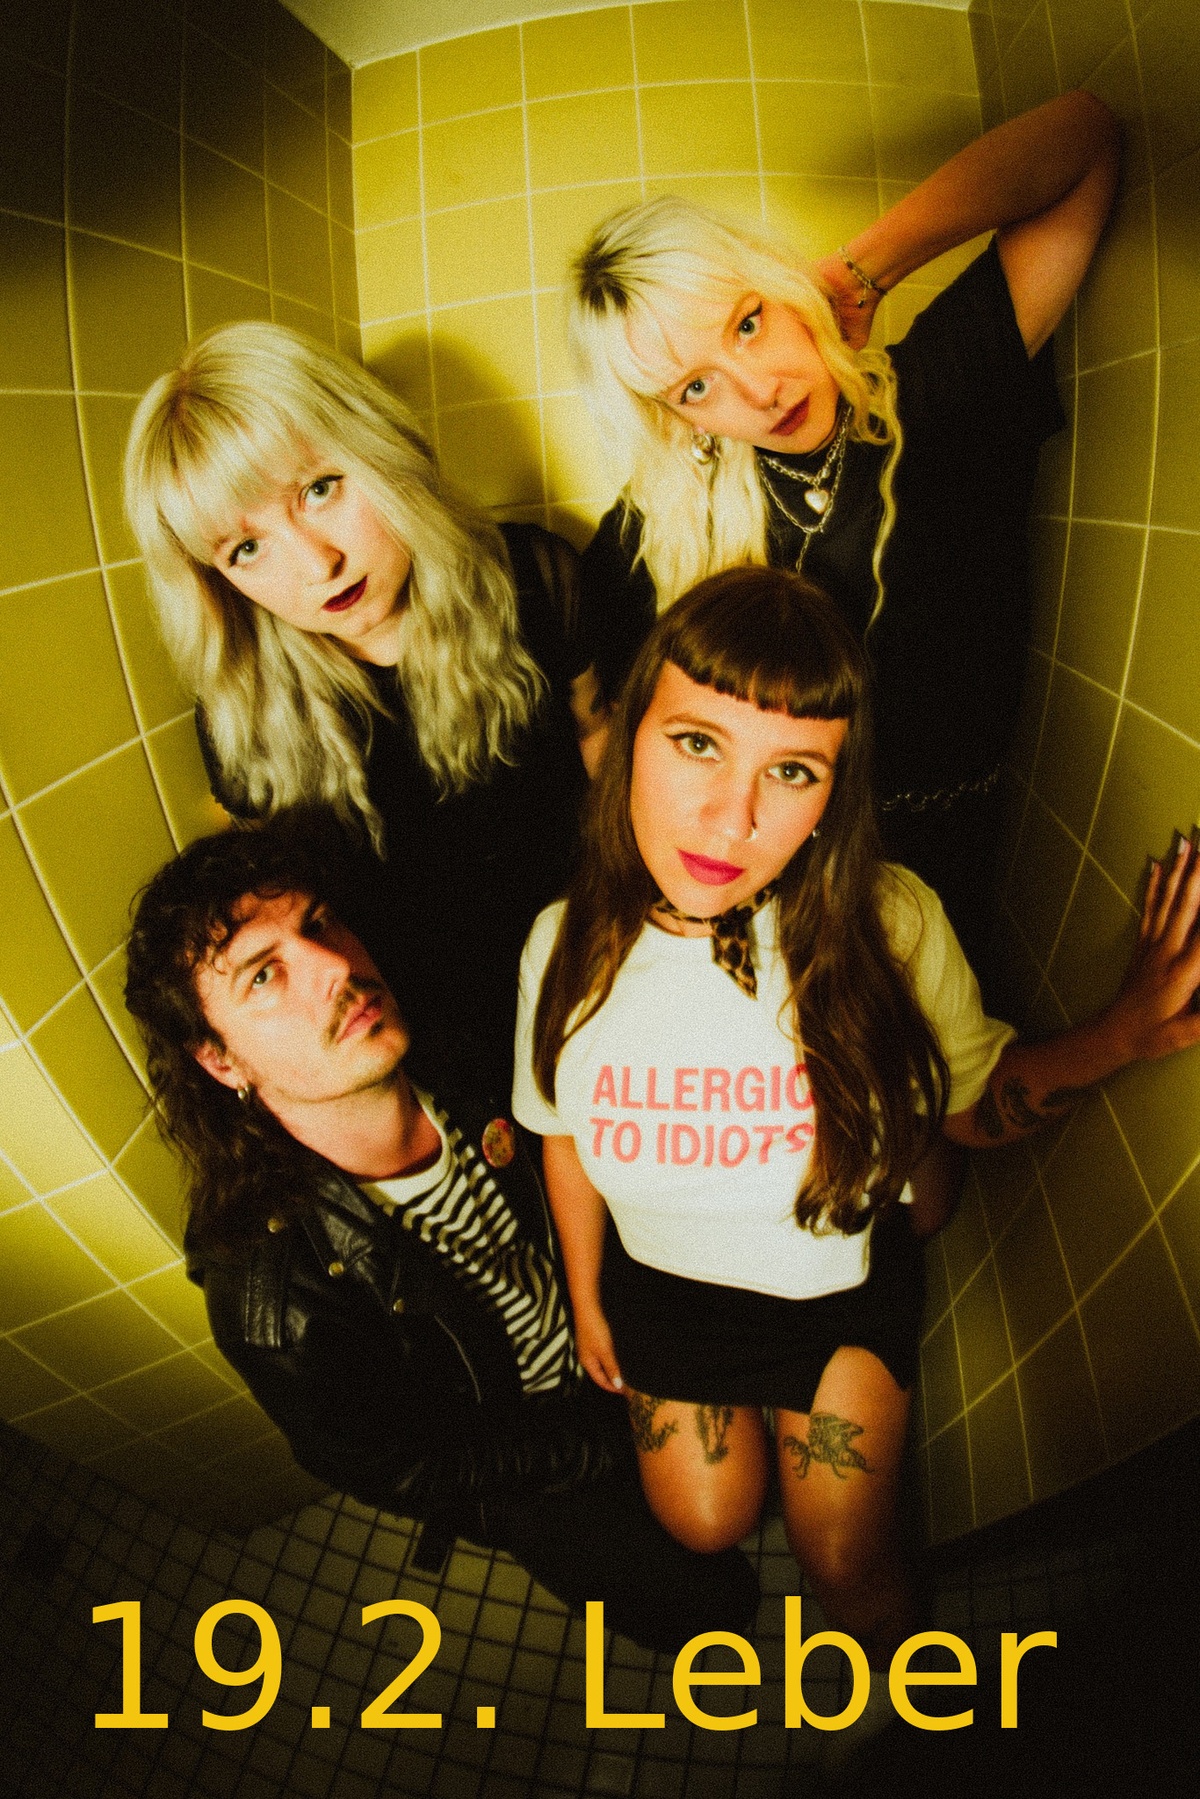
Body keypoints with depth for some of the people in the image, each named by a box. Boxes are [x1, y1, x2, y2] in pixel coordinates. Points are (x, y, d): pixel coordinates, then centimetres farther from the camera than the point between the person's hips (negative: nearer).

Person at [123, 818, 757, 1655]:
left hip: (597, 1346, 4)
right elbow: (404, 1474, -19)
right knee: (709, 1602, -1)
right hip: (506, 1466, -4)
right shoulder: (272, 1294, -36)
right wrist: (617, 1447, -15)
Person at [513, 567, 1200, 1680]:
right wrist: (586, 1300, 9)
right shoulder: (566, 944, -23)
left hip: (842, 1288, -1)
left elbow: (974, 1105, -12)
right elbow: (566, 1131, -5)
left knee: (845, 1562, 9)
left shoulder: (890, 924, -30)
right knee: (704, 1523, 19)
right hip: (659, 1285, 2)